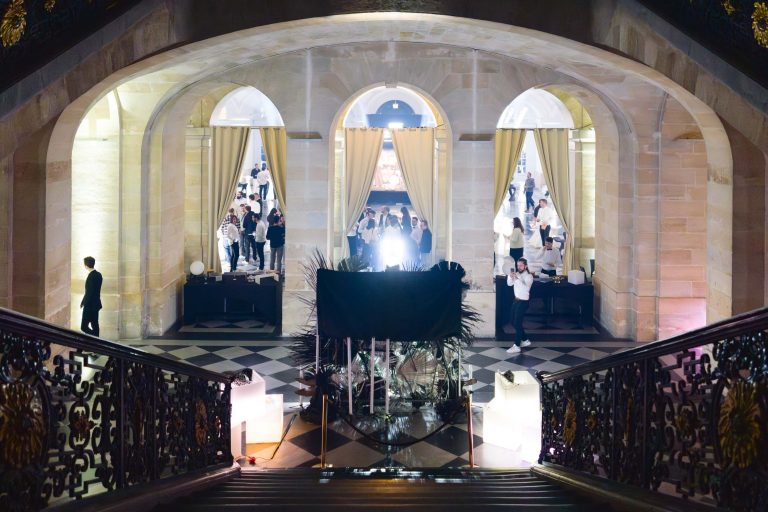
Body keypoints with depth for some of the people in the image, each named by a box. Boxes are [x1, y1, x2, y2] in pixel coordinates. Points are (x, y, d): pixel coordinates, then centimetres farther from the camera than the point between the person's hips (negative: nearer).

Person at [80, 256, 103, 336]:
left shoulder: (91, 276, -21)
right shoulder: (98, 274, 6)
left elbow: (89, 293, -22)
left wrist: (83, 303, -11)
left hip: (90, 306, -9)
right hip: (96, 304, 9)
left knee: (84, 327, -5)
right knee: (94, 325, 15)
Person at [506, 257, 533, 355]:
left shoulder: (529, 276, -14)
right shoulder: (517, 274, 6)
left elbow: (526, 288, -28)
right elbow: (509, 284, 3)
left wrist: (517, 278, -37)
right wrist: (510, 276, -16)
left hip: (523, 302, -8)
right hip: (516, 300, 8)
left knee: (517, 323, -10)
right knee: (514, 322, 14)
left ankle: (517, 346, -6)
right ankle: (525, 340, 29)